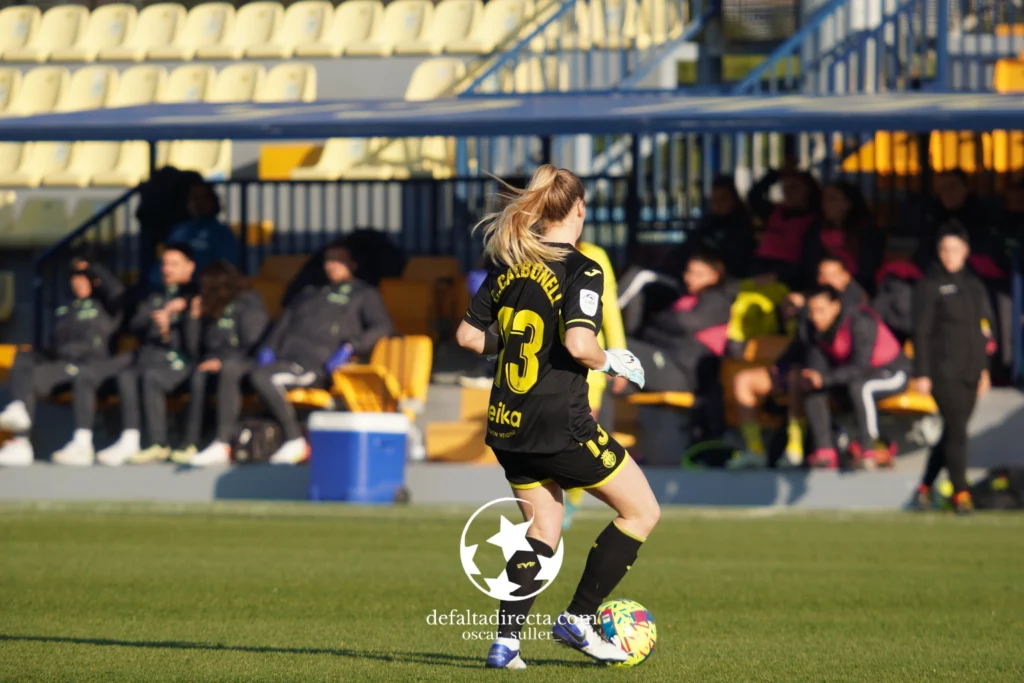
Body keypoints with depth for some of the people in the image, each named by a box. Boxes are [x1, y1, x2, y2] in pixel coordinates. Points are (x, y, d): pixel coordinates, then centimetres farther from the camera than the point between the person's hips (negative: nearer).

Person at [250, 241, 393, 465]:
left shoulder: (364, 294, 18)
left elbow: (383, 327, 3)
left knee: (261, 377, -34)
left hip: (316, 367, -6)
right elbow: (284, 324, 29)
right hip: (285, 360, 6)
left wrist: (350, 347, -13)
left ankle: (295, 441, -29)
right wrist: (269, 349, 8)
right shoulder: (309, 294, 36)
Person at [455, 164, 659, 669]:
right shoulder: (581, 271, -12)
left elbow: (469, 335, 9)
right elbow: (578, 343, -25)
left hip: (507, 425, 7)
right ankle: (578, 619, 8)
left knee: (542, 532, 18)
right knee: (641, 511, 10)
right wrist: (611, 361, -6)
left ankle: (506, 641, 6)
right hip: (560, 426, -7)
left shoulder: (507, 266, 7)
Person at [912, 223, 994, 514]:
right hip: (943, 370, -6)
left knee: (953, 432, 8)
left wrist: (984, 369, 17)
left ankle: (925, 487, 20)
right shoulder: (930, 285, -3)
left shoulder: (974, 285, 14)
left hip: (970, 371, 6)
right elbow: (922, 332, -6)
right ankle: (960, 493, -9)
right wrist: (921, 373, -12)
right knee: (956, 430, -11)